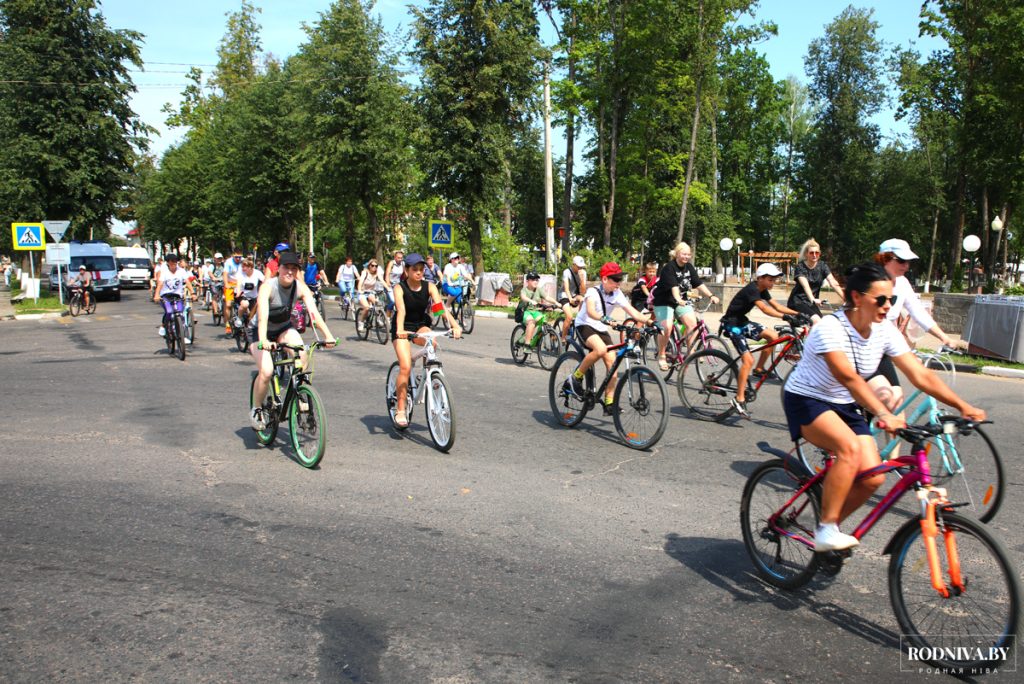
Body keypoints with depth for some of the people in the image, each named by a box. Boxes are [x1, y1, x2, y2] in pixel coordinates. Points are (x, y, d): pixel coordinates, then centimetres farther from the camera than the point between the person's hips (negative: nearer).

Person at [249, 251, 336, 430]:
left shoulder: (300, 287, -16)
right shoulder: (268, 286, -26)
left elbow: (314, 312, -26)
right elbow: (262, 315, -40)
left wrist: (328, 335, -40)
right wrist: (263, 340, -56)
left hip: (284, 328, 3)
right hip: (263, 332, -3)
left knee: (301, 356, -26)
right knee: (266, 371, -23)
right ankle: (256, 410, 1)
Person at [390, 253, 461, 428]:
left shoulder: (429, 287, -8)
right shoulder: (399, 288, -15)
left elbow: (441, 307, -21)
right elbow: (401, 310, -32)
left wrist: (455, 325, -38)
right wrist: (400, 330, -50)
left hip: (421, 326, 3)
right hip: (403, 329, -2)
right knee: (405, 367, -18)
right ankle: (400, 410, -8)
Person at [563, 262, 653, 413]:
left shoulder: (617, 294, -3)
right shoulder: (593, 291, -18)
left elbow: (632, 312, -10)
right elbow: (590, 311, -37)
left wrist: (650, 321, -25)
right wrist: (606, 320, -54)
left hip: (601, 330, 6)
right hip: (585, 326, -6)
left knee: (612, 362, -10)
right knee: (601, 349, -35)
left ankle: (609, 403, -1)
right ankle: (575, 378, -16)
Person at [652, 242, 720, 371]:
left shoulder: (689, 267, 2)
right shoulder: (669, 267, -18)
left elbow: (699, 284, -3)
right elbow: (673, 286, -33)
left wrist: (711, 296, -16)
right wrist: (678, 299, -49)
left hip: (682, 300, 6)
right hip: (664, 302, -6)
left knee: (692, 323, -15)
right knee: (667, 327, -21)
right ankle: (661, 356, -4)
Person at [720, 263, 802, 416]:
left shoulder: (762, 290, 5)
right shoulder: (752, 289, -22)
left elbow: (776, 306, 4)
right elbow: (764, 309, -34)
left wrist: (797, 313, -6)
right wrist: (785, 316, -43)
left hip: (742, 321, 9)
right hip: (732, 324, -9)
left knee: (773, 336, -6)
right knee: (748, 359, -18)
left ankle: (759, 369, 9)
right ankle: (739, 399, -14)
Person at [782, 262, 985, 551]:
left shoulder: (885, 331, -5)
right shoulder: (830, 328, -25)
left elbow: (921, 375, -8)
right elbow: (849, 378, -38)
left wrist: (963, 406, -18)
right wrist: (883, 414, -49)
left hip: (845, 407, 7)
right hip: (807, 401, -7)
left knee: (873, 478, -10)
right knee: (850, 448, -34)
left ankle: (829, 527, 14)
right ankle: (826, 530, -20)